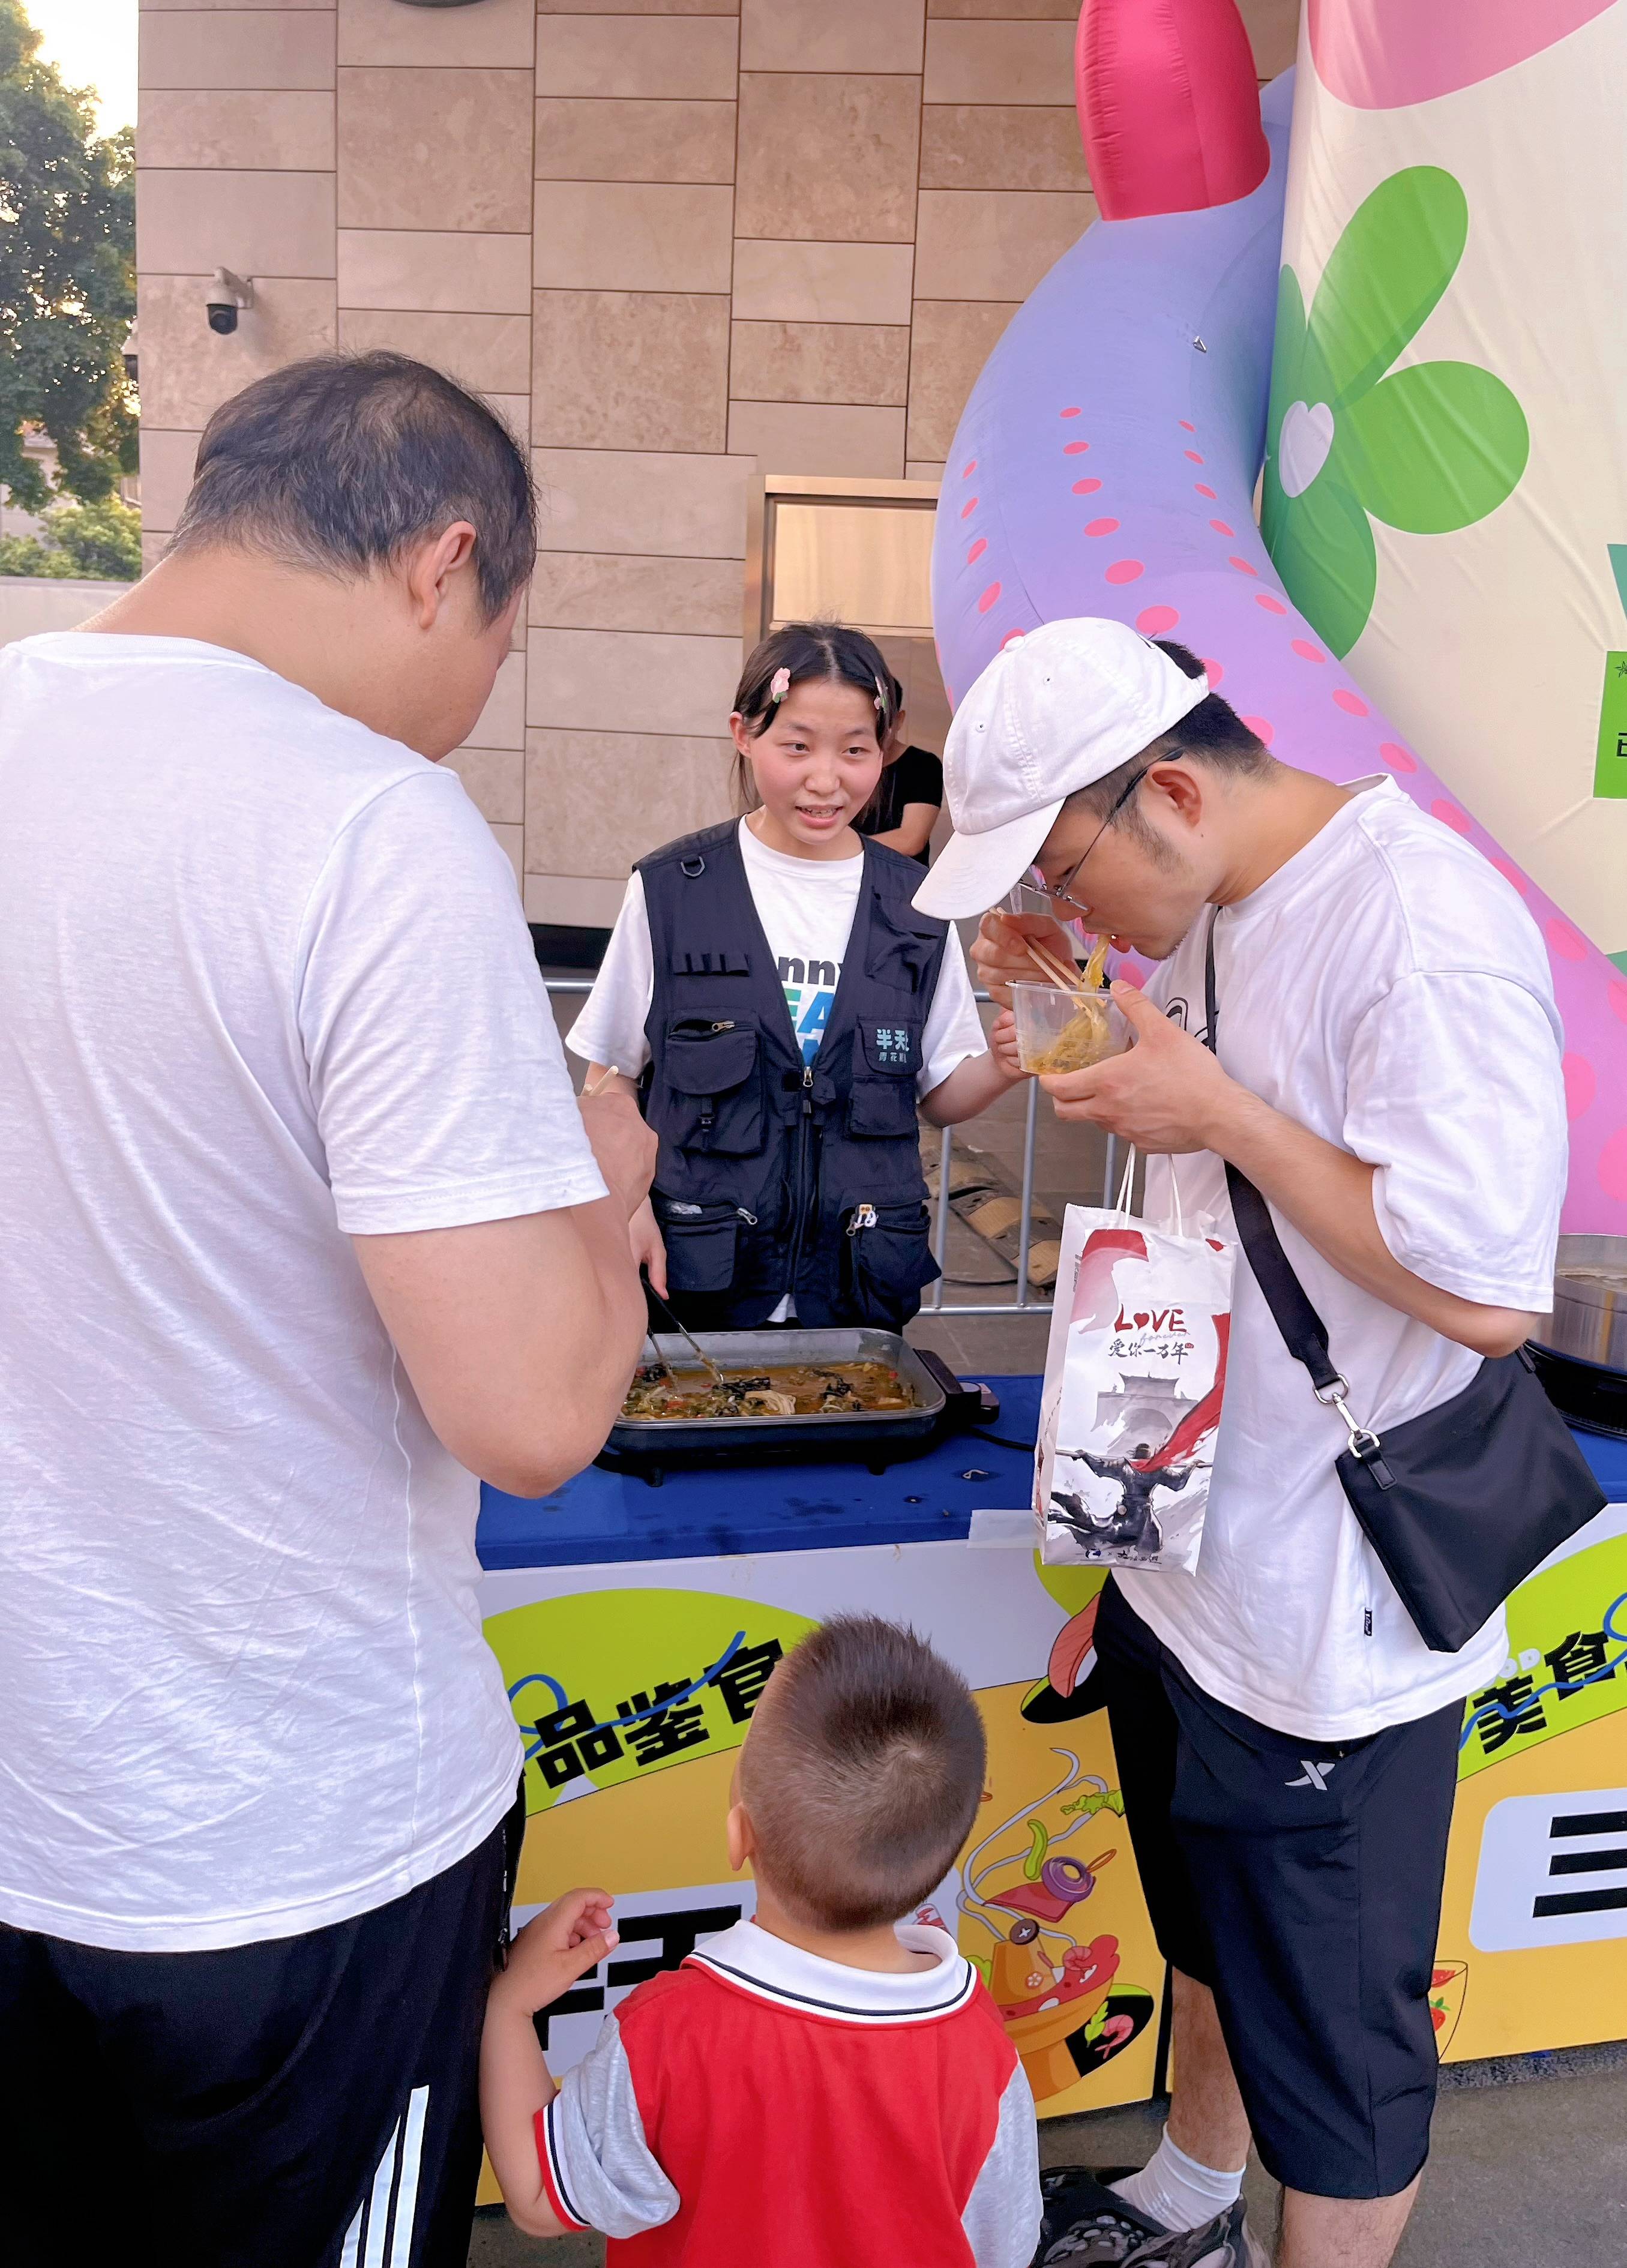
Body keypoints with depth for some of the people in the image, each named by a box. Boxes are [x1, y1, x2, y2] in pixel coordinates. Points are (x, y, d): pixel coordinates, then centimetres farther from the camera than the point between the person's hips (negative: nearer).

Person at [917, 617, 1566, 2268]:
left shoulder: (1420, 925, -25)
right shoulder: (1208, 914, 3)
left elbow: (1489, 1288, -29)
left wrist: (1218, 1108, -25)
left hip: (1336, 1625, -9)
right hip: (1188, 1559, 9)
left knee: (1331, 2057, 11)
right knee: (1207, 1940, 30)